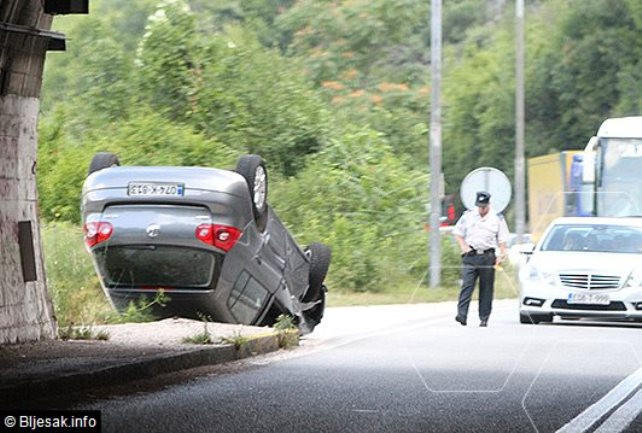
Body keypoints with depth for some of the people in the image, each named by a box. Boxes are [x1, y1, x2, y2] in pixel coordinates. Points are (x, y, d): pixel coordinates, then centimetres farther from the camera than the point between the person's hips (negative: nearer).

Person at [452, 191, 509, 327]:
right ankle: (462, 314, -21)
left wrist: (501, 255, -6)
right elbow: (457, 233, 13)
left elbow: (502, 239, 8)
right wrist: (463, 246, -3)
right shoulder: (468, 216, 8)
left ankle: (484, 318, 9)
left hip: (488, 257, 0)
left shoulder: (497, 219, 7)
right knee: (466, 285, -12)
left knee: (486, 289, 3)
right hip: (470, 255, 0)